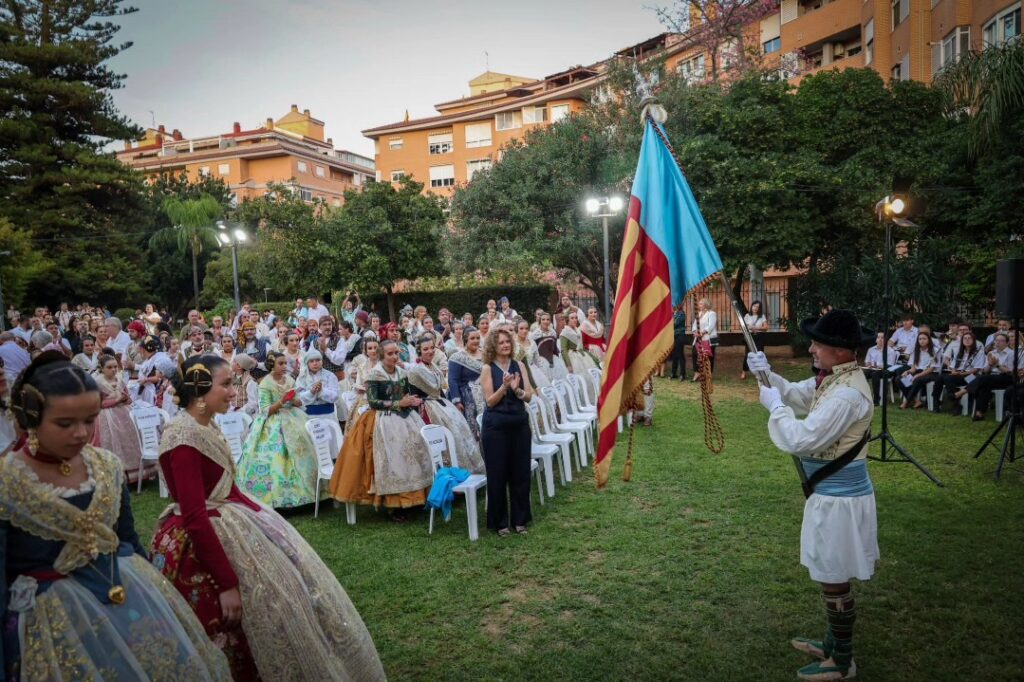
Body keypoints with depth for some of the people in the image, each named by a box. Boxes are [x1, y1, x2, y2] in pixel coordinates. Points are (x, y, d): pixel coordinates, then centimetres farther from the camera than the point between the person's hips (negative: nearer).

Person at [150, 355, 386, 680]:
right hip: (204, 540, -9)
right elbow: (195, 519, -25)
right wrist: (227, 582, -24)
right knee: (271, 596, 1)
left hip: (230, 523, 9)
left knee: (291, 575, 14)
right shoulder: (184, 438, -23)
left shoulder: (207, 426, 5)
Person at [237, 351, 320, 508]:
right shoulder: (266, 383, -8)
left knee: (298, 452, 2)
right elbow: (265, 411, -13)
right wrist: (281, 402, -25)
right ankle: (274, 496, -5)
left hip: (292, 421, 6)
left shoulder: (290, 380, 8)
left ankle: (297, 492, 11)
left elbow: (299, 403, 12)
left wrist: (293, 400, -9)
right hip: (274, 426, -6)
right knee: (276, 459, -12)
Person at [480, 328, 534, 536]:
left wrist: (517, 389, -17)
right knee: (497, 475, 4)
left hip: (519, 424, 3)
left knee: (521, 472, 8)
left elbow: (529, 396, 2)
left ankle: (519, 519, 22)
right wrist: (504, 386, -22)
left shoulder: (519, 365, 5)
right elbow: (490, 401, -9)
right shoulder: (488, 369, -4)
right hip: (496, 427, -3)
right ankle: (499, 522, 17)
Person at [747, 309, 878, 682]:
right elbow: (796, 394, 17)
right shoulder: (833, 378, 3)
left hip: (839, 498, -10)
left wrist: (773, 405, -14)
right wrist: (767, 375, -2)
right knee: (830, 577, 23)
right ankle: (833, 642, 41)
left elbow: (800, 439, -29)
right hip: (831, 491, 10)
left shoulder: (848, 394, -28)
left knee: (835, 581, 6)